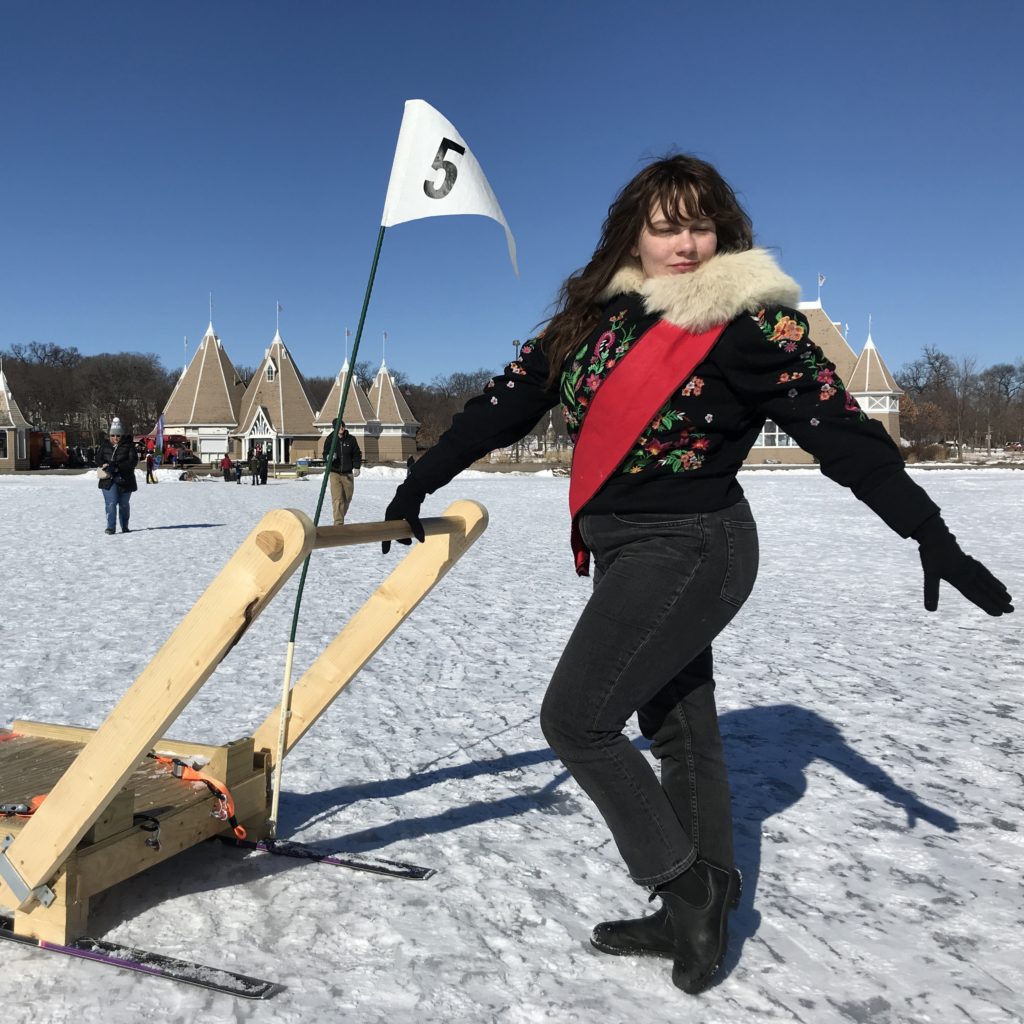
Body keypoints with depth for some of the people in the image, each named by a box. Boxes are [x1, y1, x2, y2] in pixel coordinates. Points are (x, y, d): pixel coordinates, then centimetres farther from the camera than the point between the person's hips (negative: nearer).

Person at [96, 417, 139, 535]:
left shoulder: (128, 446, 0)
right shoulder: (104, 446, 12)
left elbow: (133, 461, -10)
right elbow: (98, 459, 10)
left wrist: (117, 466, -22)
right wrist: (105, 465, -14)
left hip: (125, 479, -1)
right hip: (109, 479, 1)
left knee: (124, 504, 9)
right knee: (111, 503, -11)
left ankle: (124, 527, 22)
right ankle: (111, 527, -12)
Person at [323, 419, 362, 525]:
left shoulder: (351, 439, 2)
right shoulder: (329, 439, -1)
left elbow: (357, 454, 10)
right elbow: (325, 454, 4)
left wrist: (356, 467, -1)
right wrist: (328, 457, -20)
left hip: (348, 474, 2)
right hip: (334, 473, -2)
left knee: (347, 499, 12)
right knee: (337, 499, -13)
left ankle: (341, 516, 35)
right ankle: (338, 523, -13)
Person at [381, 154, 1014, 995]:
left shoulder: (752, 321, -9)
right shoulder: (598, 314, 7)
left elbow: (845, 432, -10)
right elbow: (508, 401, 8)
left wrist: (934, 539, -13)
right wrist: (419, 485, 9)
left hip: (691, 550, -6)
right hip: (623, 551, 7)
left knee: (575, 718, -9)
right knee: (678, 733, 15)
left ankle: (687, 890, 9)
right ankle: (698, 917, 30)